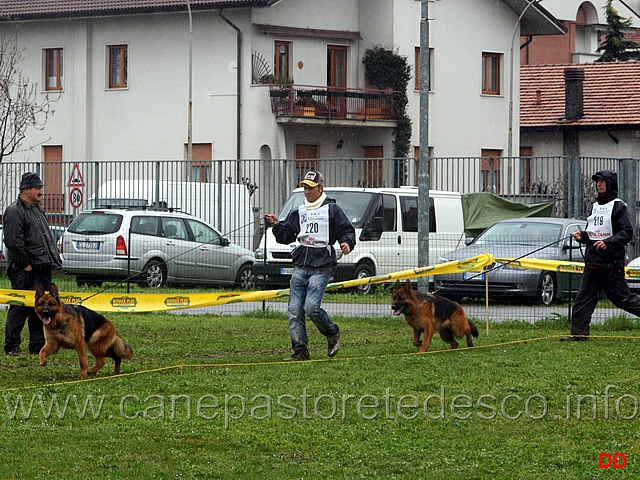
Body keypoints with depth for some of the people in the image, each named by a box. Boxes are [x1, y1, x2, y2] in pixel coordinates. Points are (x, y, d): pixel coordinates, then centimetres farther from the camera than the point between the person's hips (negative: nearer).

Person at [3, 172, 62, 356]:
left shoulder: (37, 209, 19)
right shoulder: (14, 211, -11)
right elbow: (13, 242, -18)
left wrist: (52, 260, 16)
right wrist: (25, 264, -17)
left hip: (42, 268, 9)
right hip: (25, 271, -9)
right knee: (19, 308, -6)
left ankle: (38, 344, 17)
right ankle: (12, 346, -1)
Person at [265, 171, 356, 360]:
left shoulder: (332, 210, 4)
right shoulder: (297, 213, 18)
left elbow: (347, 231, 3)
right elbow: (286, 237, 15)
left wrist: (347, 243, -17)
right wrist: (276, 226, -2)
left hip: (321, 268, -5)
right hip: (299, 268, 5)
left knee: (311, 307, -17)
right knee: (294, 310, -2)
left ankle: (332, 334, 9)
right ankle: (300, 350, 3)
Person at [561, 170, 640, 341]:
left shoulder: (619, 206, -5)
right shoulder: (595, 206, 18)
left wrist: (608, 242, -25)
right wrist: (582, 235, 4)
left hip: (611, 264, -7)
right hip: (592, 262, 7)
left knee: (622, 298, -4)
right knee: (583, 298, 0)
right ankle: (579, 333, 0)